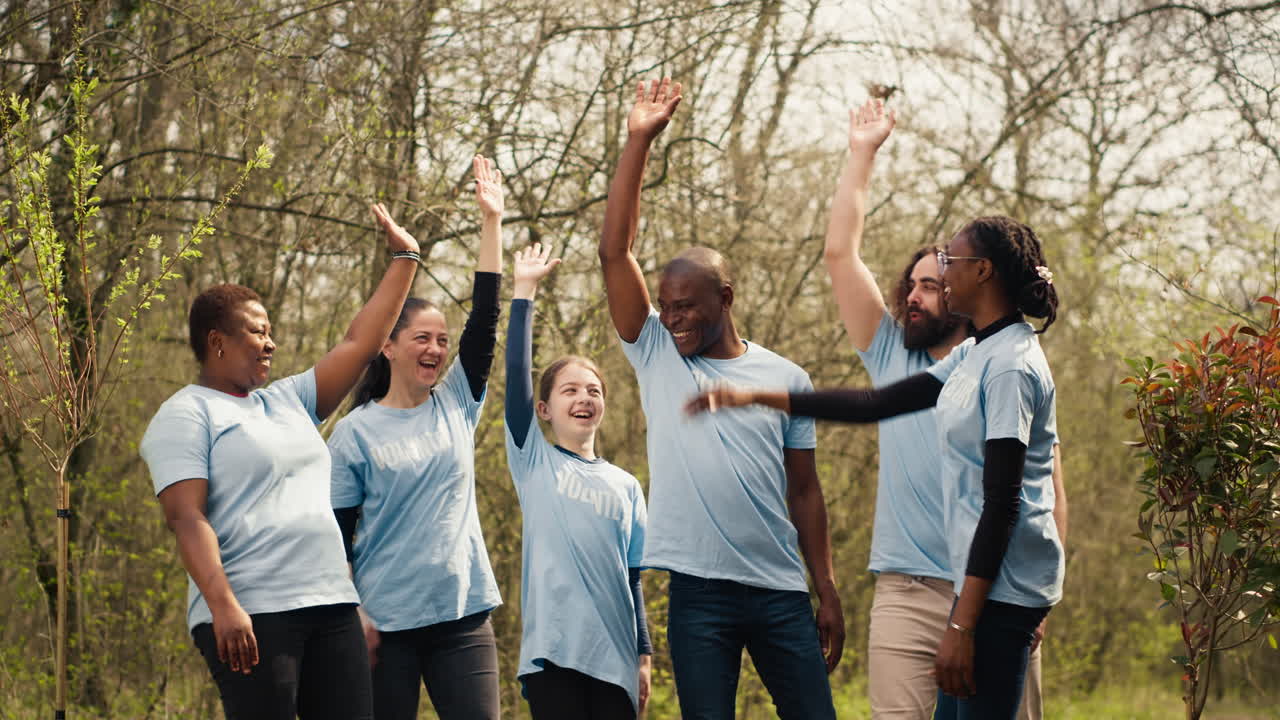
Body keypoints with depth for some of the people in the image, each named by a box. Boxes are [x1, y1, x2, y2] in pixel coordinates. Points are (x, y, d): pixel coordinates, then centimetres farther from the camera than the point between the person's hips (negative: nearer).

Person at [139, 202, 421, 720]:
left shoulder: (287, 401, 22)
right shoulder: (186, 416, -2)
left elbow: (359, 345, 22)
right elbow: (186, 517, -13)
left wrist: (404, 260, 21)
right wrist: (222, 604, -25)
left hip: (331, 607, 7)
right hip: (250, 617, -7)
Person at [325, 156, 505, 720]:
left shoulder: (456, 407, 10)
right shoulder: (355, 433, 1)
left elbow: (484, 319, 5)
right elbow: (335, 534, 0)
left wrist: (491, 219, 2)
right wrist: (352, 616, -8)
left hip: (463, 614, 3)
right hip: (386, 622, -3)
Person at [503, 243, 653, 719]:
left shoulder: (625, 485, 15)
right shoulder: (534, 461, 7)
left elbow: (633, 576, 16)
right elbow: (517, 371, -3)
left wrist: (644, 654, 11)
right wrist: (524, 291, -4)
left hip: (615, 653, 3)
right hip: (554, 646, -3)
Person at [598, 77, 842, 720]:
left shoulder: (786, 379, 7)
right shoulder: (656, 356, 6)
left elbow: (804, 490, 10)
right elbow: (615, 252, -2)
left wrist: (827, 591, 6)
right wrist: (638, 141, -6)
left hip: (781, 594, 1)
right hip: (699, 592, 0)